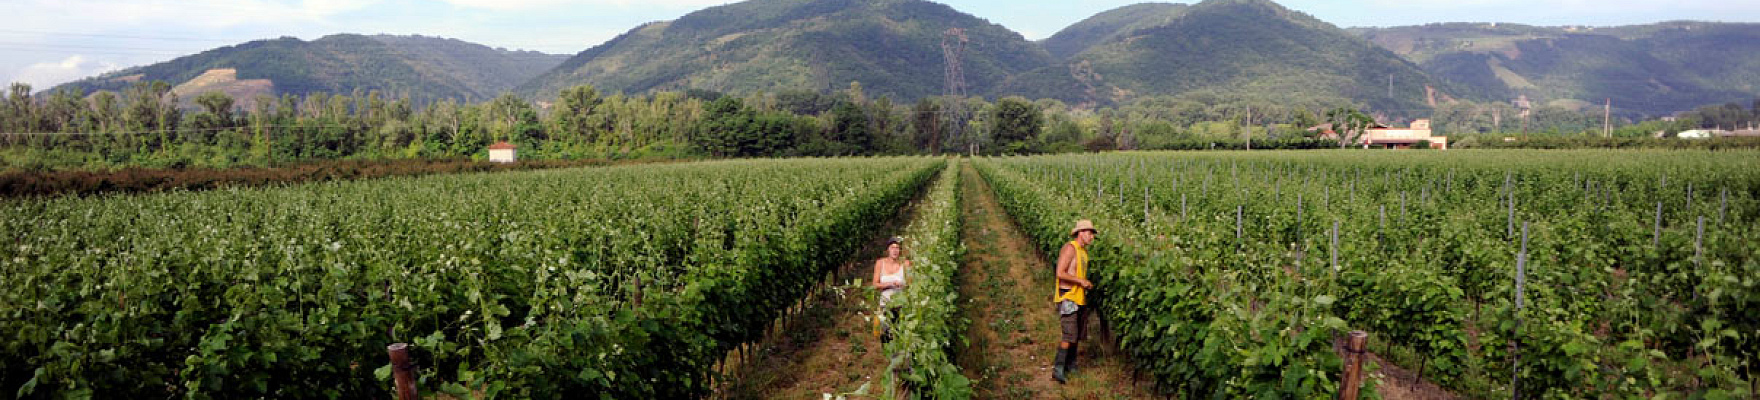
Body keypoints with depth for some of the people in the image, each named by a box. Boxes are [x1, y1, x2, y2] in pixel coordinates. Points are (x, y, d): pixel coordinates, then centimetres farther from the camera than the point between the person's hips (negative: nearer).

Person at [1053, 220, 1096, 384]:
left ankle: (1071, 365, 26)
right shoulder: (1070, 248, -16)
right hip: (1068, 297, -9)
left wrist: (1087, 284, 9)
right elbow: (1060, 273, -22)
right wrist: (1081, 281, -18)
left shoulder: (1083, 250, 13)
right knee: (1070, 335, -13)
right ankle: (1058, 369, -9)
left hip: (1080, 298, 9)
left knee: (1078, 334, 13)